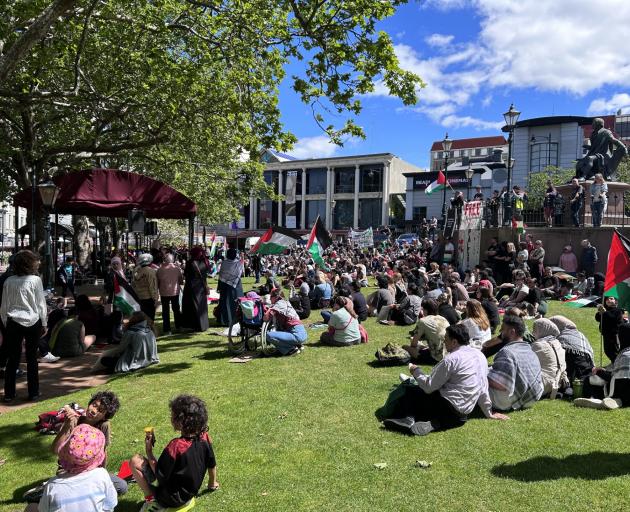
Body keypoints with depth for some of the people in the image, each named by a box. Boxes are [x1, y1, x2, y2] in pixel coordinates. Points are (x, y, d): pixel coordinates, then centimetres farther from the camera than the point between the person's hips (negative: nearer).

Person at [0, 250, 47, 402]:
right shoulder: (35, 280, -8)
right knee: (32, 358, 6)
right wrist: (44, 324, 5)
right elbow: (41, 304, -4)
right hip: (33, 322, -2)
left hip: (13, 323, 3)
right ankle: (33, 393, 13)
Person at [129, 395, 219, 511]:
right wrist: (212, 483, 21)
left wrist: (148, 451, -12)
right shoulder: (204, 437, -13)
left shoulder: (175, 446, -31)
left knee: (135, 460, -5)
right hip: (189, 494, 7)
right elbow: (212, 465, 2)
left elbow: (160, 476, -20)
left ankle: (151, 500, -1)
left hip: (171, 499, -6)